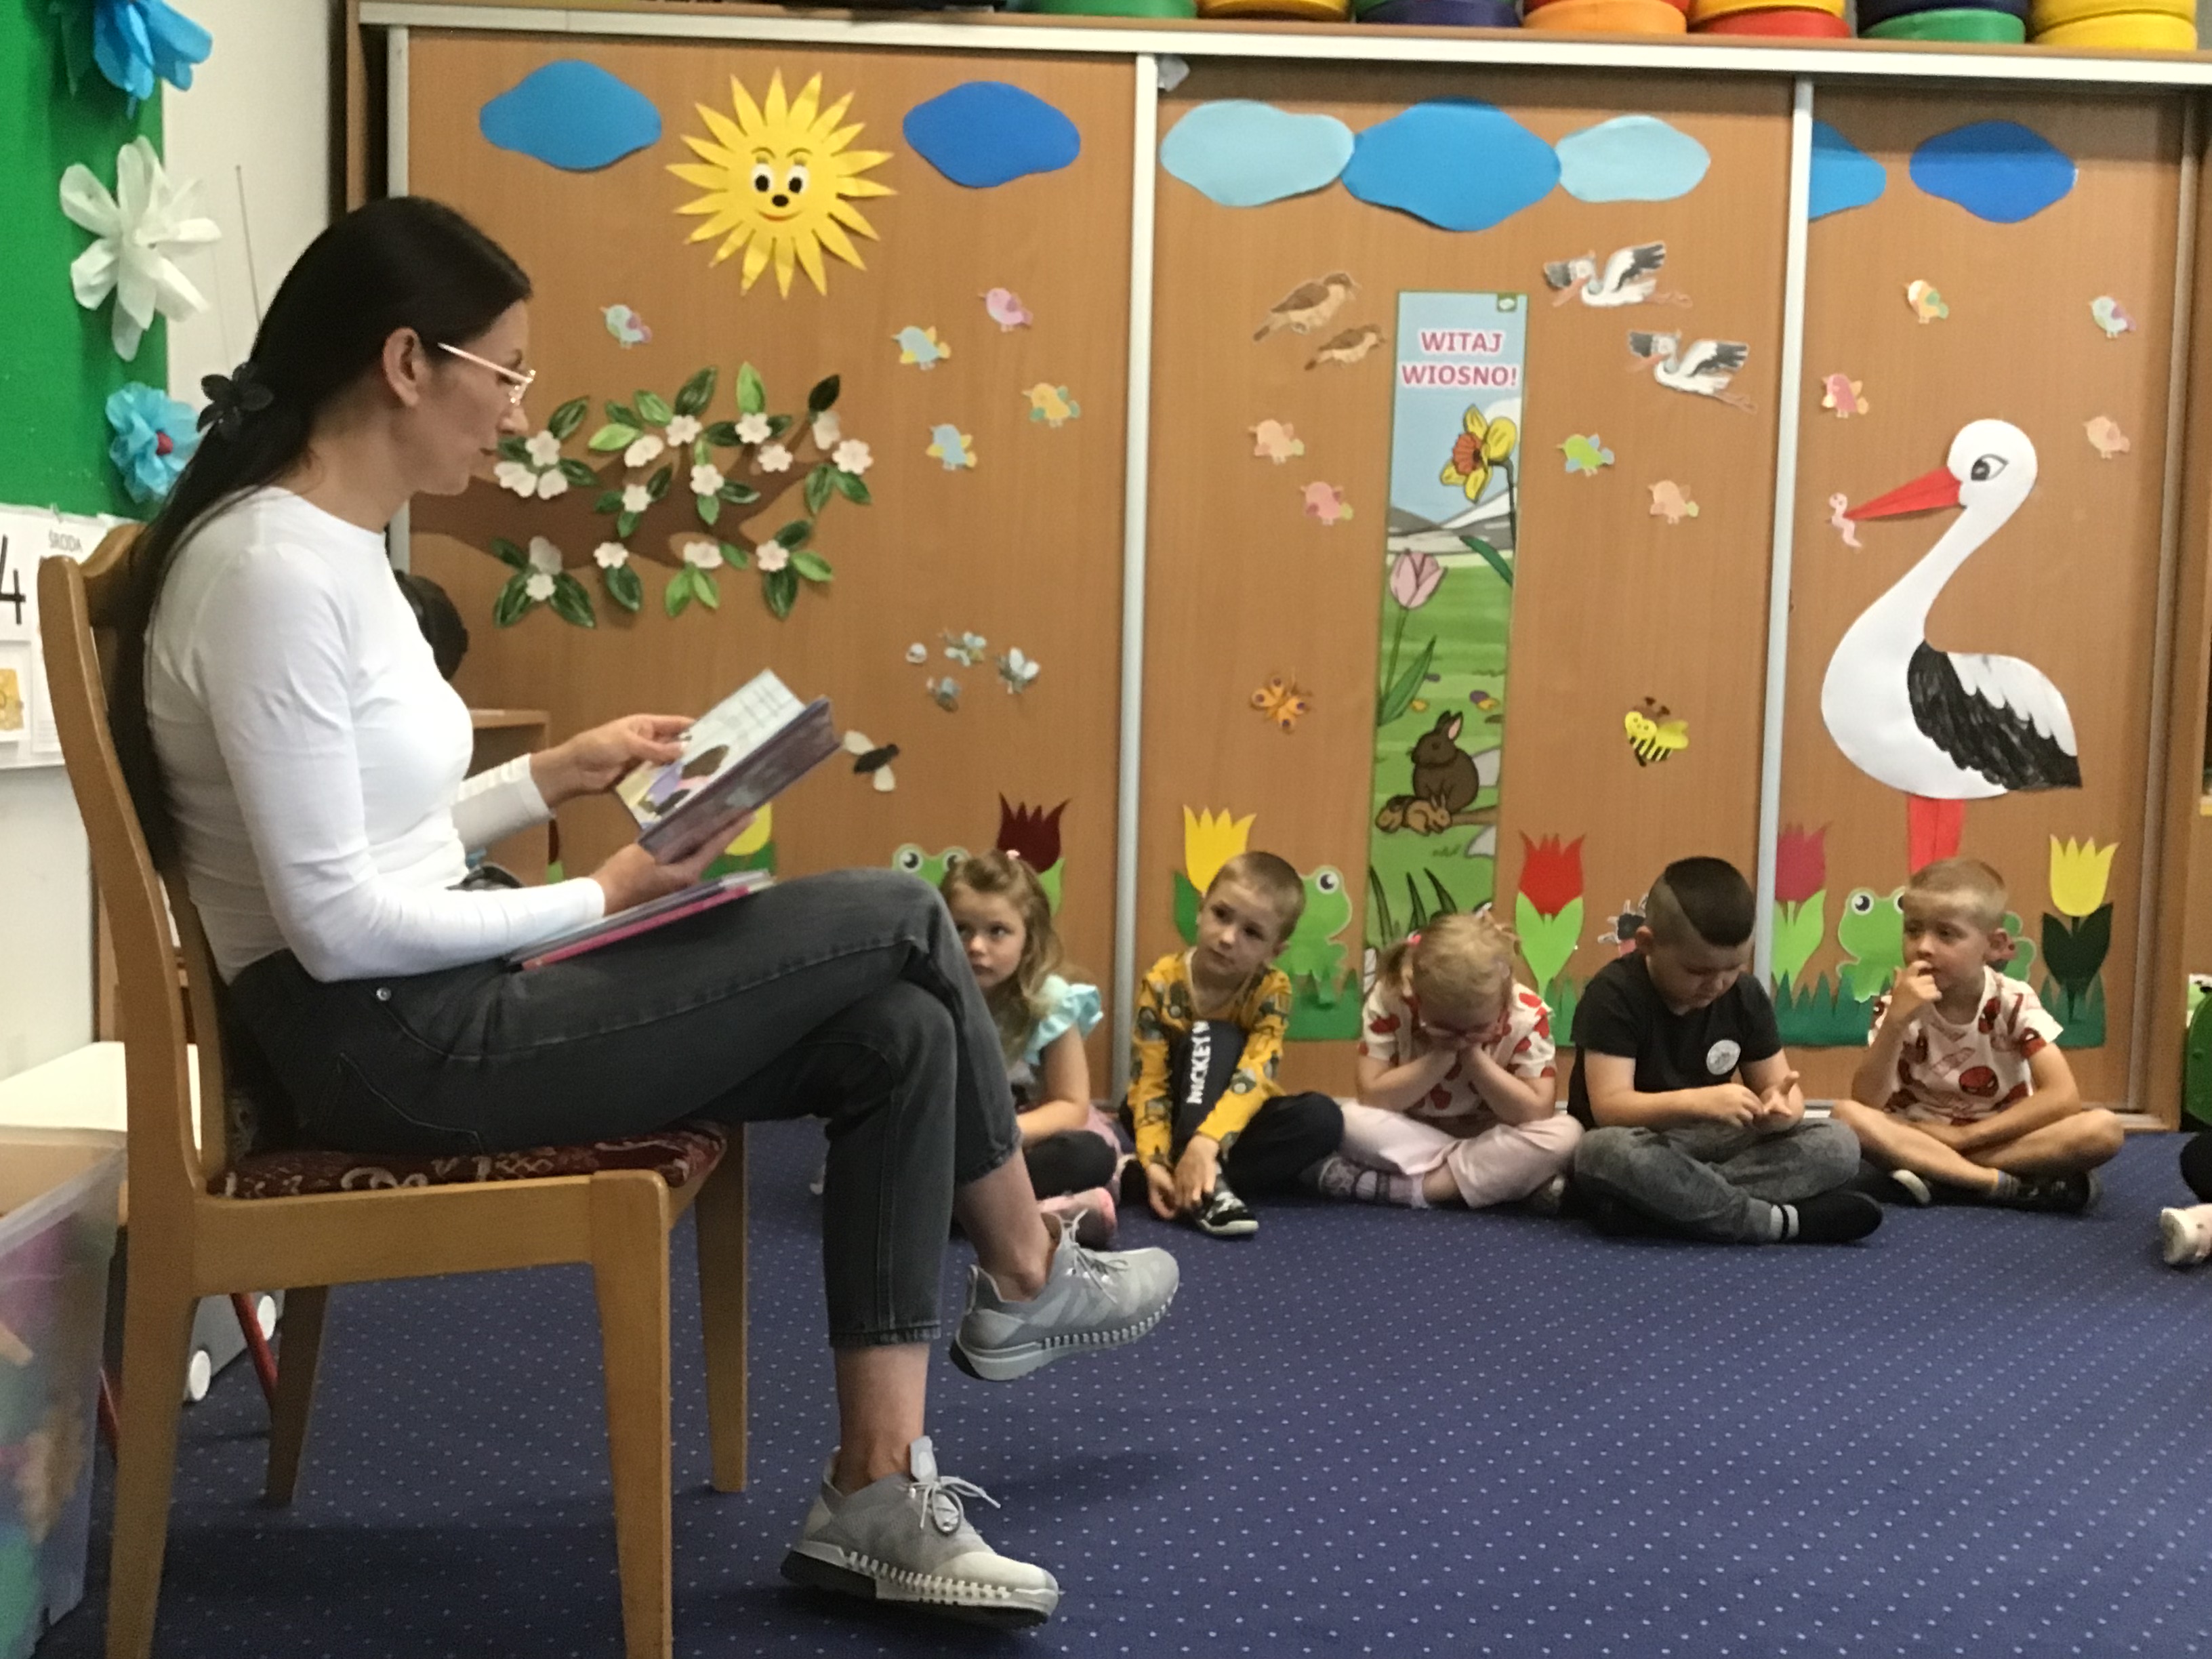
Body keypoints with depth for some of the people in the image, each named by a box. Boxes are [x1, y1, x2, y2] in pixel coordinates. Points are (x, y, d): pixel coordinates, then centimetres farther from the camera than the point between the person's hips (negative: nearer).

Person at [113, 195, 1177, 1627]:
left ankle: (878, 1499, 7)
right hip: (389, 1045, -9)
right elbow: (338, 926, -22)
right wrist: (605, 896, -12)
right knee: (894, 920, -7)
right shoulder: (273, 573, -20)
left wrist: (554, 776, 5)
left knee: (900, 1036, -1)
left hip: (433, 1015, 9)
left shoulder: (327, 545, 11)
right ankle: (1028, 1279, 18)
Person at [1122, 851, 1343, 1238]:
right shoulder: (1162, 982, -17)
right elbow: (1148, 1083, -20)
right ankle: (1207, 1185, -41)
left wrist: (1206, 1141, -46)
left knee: (1324, 1118, -26)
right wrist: (1154, 1161, -36)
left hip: (1233, 1122, 2)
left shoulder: (1272, 989, -15)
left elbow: (1256, 1073, -30)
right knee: (1212, 1037, -28)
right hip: (1177, 1113, -2)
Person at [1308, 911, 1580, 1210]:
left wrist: (1473, 1056, -28)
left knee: (1565, 1134, -31)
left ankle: (1411, 1188, -27)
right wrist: (1441, 1057, -31)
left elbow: (1537, 1112, -22)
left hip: (1490, 1142, 1)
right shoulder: (1390, 999, -20)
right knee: (1352, 1121, -32)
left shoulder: (1528, 1014, -18)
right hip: (1412, 1139, 0)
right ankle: (1500, 1180, -26)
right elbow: (1372, 1097, -22)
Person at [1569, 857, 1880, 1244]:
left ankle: (1648, 1201, -29)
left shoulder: (1745, 997, 0)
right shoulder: (1614, 995, -17)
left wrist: (1781, 1106, -25)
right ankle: (1781, 1222, -29)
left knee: (1839, 1145, -15)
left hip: (1709, 1146, 6)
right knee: (1604, 1153, -41)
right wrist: (1694, 1103, -41)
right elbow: (1609, 1107, -24)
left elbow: (1778, 1084, 2)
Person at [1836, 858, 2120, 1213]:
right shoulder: (1896, 1005, -6)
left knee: (2104, 1128, -26)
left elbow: (2063, 1098, -18)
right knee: (1846, 1116, -29)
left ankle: (1932, 1176, -25)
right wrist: (1895, 1022, -31)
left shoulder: (2014, 1003, -7)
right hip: (1919, 1140, 0)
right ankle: (2006, 1185, -29)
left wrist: (1961, 1135, -21)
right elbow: (1867, 1103, -18)